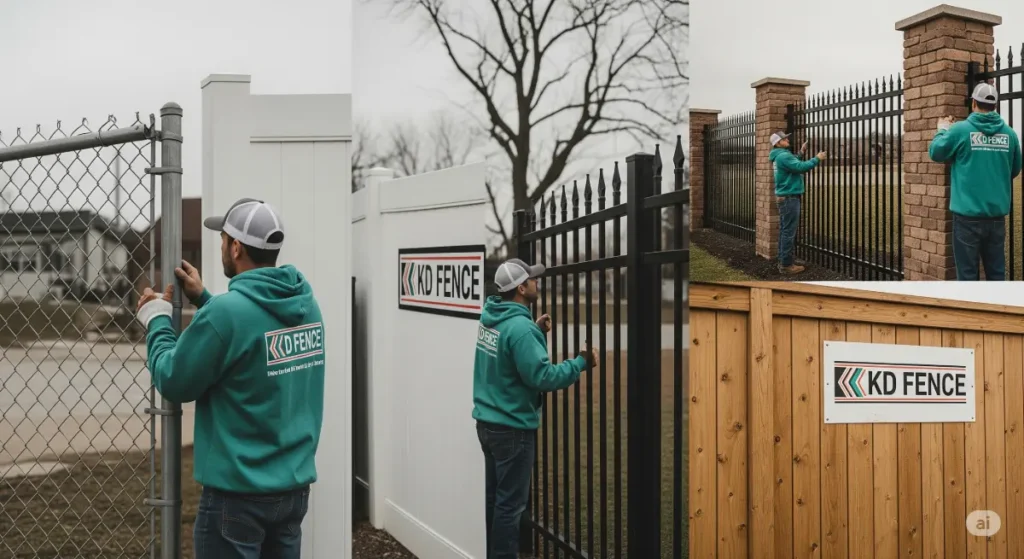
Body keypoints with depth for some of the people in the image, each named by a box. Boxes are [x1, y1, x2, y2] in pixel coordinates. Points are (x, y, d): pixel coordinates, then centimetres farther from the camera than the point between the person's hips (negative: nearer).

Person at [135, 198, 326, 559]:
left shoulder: (226, 312, -21)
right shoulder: (306, 303, 2)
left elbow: (173, 382, -10)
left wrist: (156, 321, 5)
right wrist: (204, 299, 19)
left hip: (238, 492, -7)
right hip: (294, 485, 7)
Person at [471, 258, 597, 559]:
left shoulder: (489, 317, 4)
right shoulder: (519, 327, -23)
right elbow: (542, 377, -24)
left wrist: (534, 330, 12)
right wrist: (581, 363, -13)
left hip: (487, 421, 9)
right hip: (512, 428, -9)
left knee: (493, 498, 18)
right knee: (510, 504, 1)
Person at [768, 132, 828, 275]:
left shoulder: (781, 156, 14)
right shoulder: (783, 156, -19)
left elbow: (794, 165, 25)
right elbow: (801, 167, -25)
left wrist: (800, 153, 17)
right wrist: (816, 159, -16)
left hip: (785, 197, 11)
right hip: (789, 198, -11)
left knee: (785, 230, 15)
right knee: (789, 231, -8)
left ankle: (785, 259, 23)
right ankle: (786, 265, -7)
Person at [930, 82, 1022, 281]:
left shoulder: (960, 130, -9)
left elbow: (935, 152, 4)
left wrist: (943, 130, 21)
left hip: (968, 214, -3)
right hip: (997, 214, 4)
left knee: (968, 274, 2)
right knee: (996, 272, 12)